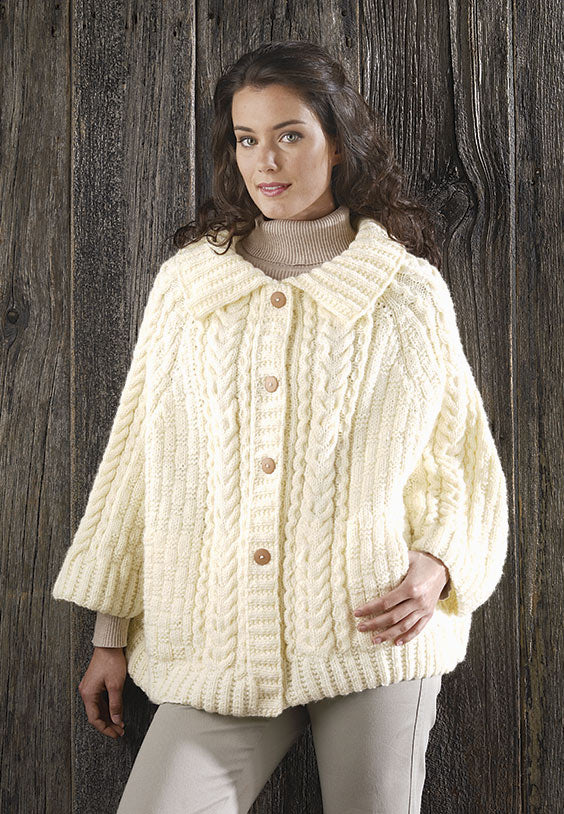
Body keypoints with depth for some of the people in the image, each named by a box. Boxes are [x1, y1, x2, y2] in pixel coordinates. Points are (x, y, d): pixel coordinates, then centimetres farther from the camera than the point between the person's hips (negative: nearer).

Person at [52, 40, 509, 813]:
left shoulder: (411, 292, 3)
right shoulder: (186, 282, 8)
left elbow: (463, 460, 11)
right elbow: (136, 457, 11)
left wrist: (440, 566, -9)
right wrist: (111, 633, 11)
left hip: (374, 633, -1)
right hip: (218, 649, 2)